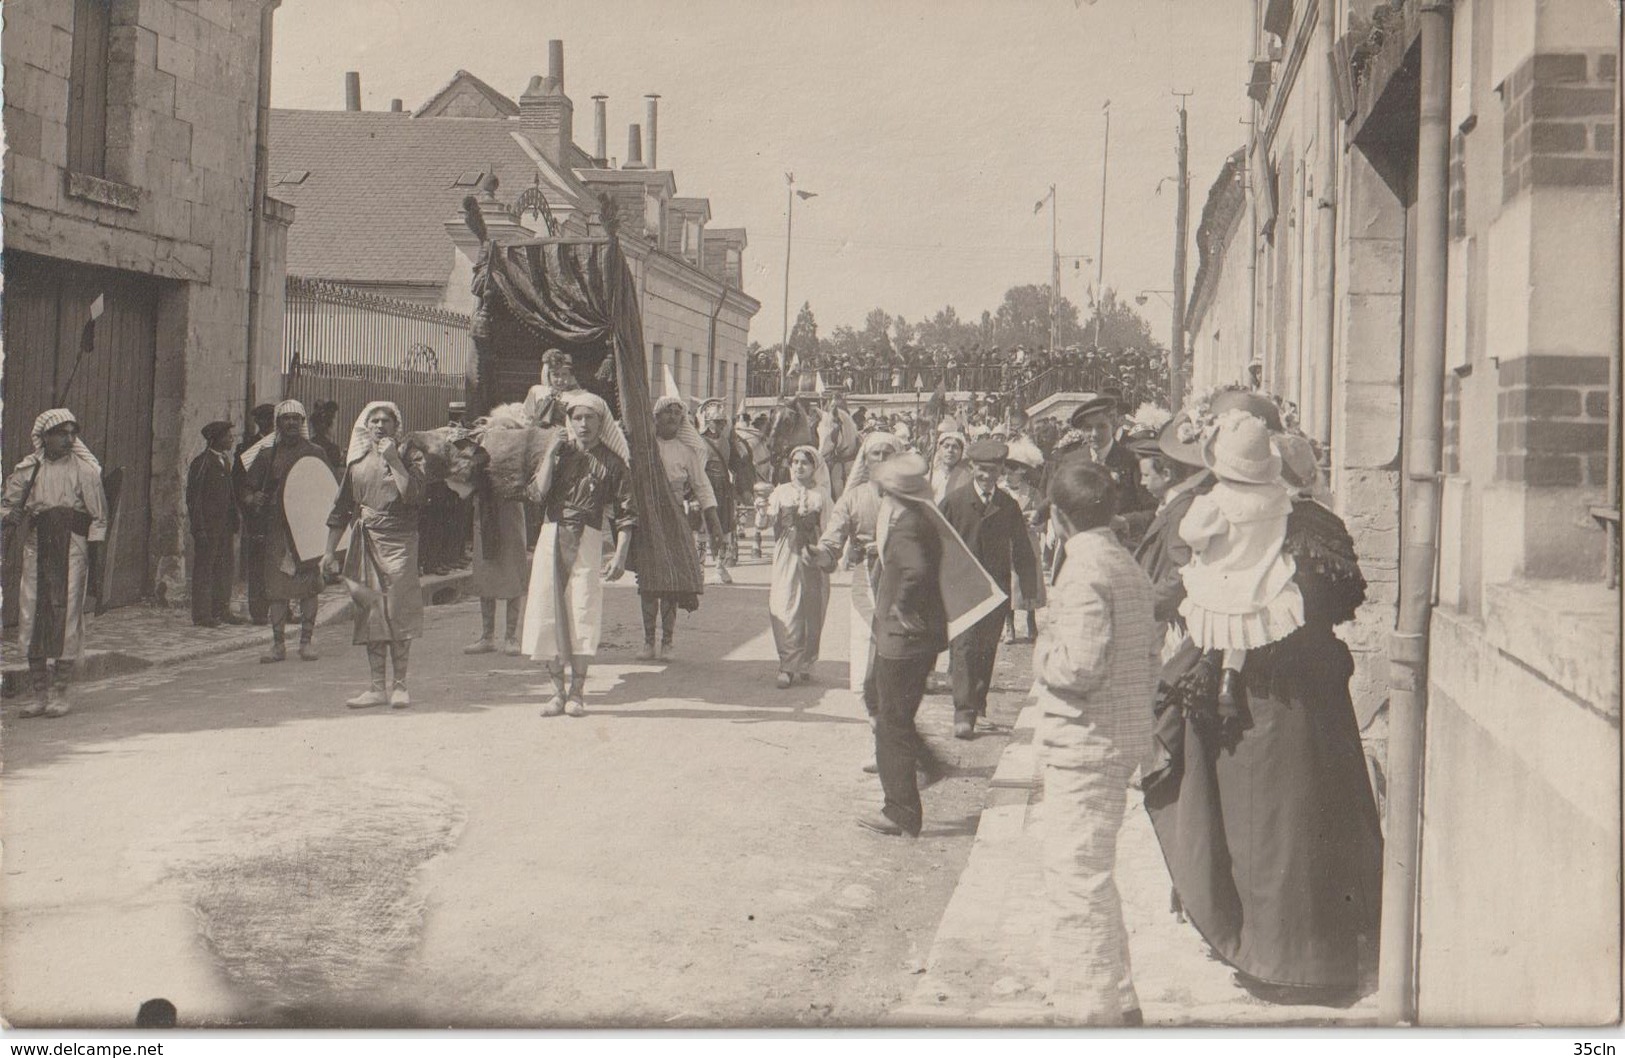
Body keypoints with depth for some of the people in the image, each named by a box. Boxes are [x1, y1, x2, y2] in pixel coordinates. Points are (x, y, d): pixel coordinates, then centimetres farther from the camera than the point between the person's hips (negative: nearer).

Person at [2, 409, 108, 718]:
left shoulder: (85, 470, 2)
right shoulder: (27, 469, 7)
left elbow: (98, 517, 2)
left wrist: (96, 560, -3)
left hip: (72, 547, -3)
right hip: (35, 546, 3)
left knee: (66, 616, -4)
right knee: (32, 616, 3)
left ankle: (60, 692, 4)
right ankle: (40, 692, 12)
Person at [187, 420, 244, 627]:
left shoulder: (225, 460, 14)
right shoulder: (201, 463, -10)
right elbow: (193, 497, -12)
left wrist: (234, 522, 12)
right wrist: (199, 528, -16)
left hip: (224, 525, 8)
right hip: (207, 525, -8)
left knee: (224, 568, 10)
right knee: (204, 569, -2)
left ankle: (221, 610, 18)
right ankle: (202, 614, 1)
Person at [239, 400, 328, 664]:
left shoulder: (315, 454, 8)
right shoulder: (266, 455, 10)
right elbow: (246, 488, 13)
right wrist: (252, 499, -10)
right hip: (275, 527, 1)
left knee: (308, 586, -2)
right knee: (276, 587, 0)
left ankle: (306, 640, 6)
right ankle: (278, 644, 5)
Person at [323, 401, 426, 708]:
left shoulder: (409, 457, 1)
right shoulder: (356, 459, 12)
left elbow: (413, 494, -16)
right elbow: (341, 508, 16)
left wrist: (393, 460, -15)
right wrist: (330, 551, 13)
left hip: (398, 542, -4)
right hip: (364, 543, 4)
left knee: (397, 611, -6)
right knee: (369, 614, 3)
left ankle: (400, 684, 2)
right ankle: (378, 686, 8)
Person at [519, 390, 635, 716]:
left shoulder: (612, 462, 4)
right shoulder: (559, 453, 11)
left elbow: (625, 515, 0)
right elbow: (538, 492, -3)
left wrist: (620, 556, -11)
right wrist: (551, 453, -7)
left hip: (587, 540, -2)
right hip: (551, 537, 3)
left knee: (583, 614, -7)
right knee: (548, 612, 0)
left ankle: (577, 692, 2)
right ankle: (558, 691, 10)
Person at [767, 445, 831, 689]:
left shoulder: (821, 495, 5)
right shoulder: (782, 492, 8)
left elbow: (829, 528, 4)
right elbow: (769, 525, 7)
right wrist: (764, 510, -7)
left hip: (813, 557, 0)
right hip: (787, 555, 0)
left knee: (812, 609, 2)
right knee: (786, 609, -9)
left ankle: (806, 664, 14)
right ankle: (788, 665, -8)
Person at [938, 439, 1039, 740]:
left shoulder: (1008, 506, 5)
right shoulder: (954, 501, -2)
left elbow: (1022, 550, 10)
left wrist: (1030, 590, 7)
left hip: (997, 589, 3)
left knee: (987, 648, 10)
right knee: (962, 647, -9)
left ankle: (978, 701, 27)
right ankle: (963, 711, -8)